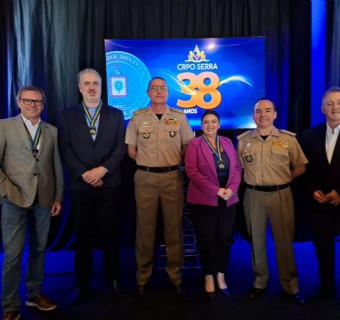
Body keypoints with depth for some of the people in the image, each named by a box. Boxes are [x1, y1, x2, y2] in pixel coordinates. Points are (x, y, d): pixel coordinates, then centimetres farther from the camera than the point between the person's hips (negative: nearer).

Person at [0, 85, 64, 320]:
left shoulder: (52, 131, 10)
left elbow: (57, 167, 9)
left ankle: (34, 294, 30)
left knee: (39, 249, 13)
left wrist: (58, 197, 6)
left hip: (44, 199, 3)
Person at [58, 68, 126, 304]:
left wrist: (103, 169, -13)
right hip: (80, 185, 0)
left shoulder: (116, 114, 7)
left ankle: (113, 280, 24)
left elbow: (121, 146, -1)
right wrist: (84, 173, -12)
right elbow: (65, 149, -1)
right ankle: (82, 284, 22)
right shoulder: (68, 116, 7)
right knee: (83, 237, 8)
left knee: (110, 235, 8)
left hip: (109, 184, 0)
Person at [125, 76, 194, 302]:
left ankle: (176, 279, 20)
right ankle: (142, 280, 20)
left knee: (174, 228, 6)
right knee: (145, 228, 7)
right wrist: (148, 164, 6)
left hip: (172, 177, 1)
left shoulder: (179, 117, 4)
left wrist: (172, 163, 6)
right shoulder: (138, 117, 3)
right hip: (145, 178, 0)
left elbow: (188, 147, 10)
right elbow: (131, 149, 7)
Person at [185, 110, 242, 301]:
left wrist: (231, 188, -10)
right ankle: (209, 277, 21)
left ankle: (221, 276, 25)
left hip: (228, 199, 4)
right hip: (204, 199, -4)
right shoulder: (195, 144, -3)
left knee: (225, 238, 9)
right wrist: (216, 190, -16)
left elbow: (237, 168, 8)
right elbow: (192, 172, -12)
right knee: (207, 239, 4)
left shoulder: (227, 142, 10)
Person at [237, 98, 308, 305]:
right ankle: (260, 283, 27)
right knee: (257, 240, 11)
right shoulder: (243, 140, 2)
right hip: (254, 195, 1)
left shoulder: (288, 139, -1)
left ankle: (291, 286, 23)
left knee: (284, 241, 8)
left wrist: (282, 179, -3)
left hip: (281, 195, -1)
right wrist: (253, 179, -1)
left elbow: (300, 168, 5)